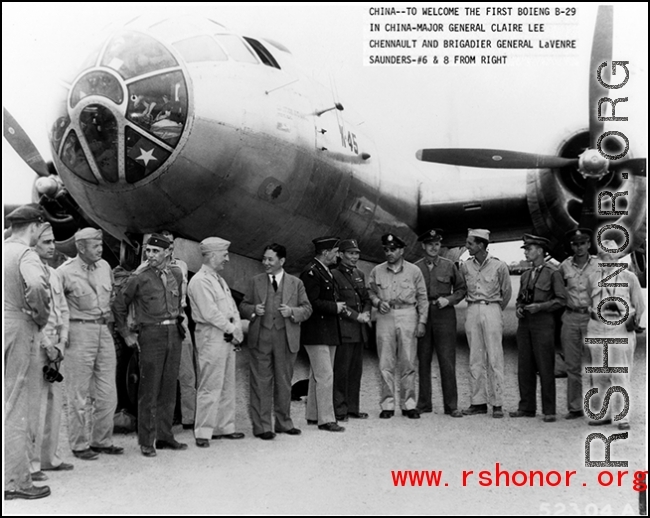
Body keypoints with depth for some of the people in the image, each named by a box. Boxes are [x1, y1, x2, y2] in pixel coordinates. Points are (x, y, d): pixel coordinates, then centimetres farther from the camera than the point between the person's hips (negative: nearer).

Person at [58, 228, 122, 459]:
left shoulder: (104, 266, 9)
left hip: (104, 330, 6)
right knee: (78, 394, 0)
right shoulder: (65, 272, -9)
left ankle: (101, 441, 20)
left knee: (107, 394, 8)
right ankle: (79, 445, 11)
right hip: (80, 332, -6)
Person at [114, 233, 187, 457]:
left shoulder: (176, 274, 8)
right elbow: (119, 305, 2)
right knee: (149, 390, -3)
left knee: (169, 388, 10)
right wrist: (126, 334, 2)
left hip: (174, 333, 5)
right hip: (151, 334, -5)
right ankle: (146, 441, 4)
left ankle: (165, 436, 20)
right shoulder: (139, 278, -5)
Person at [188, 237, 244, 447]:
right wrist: (232, 329, -9)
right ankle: (203, 432, 0)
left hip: (227, 337, 9)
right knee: (210, 388, -6)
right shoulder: (200, 281, -12)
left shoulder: (219, 280, 19)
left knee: (227, 386, 13)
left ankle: (225, 427, 21)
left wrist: (237, 329, 2)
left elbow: (232, 307, 17)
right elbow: (210, 313, -18)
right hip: (211, 337, -9)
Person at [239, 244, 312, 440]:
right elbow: (243, 306, 10)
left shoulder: (296, 283, 8)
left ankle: (283, 422, 23)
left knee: (284, 383, 10)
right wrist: (253, 310, -11)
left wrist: (292, 311, -13)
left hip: (286, 340, 1)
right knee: (261, 383, -1)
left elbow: (307, 309, 6)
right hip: (260, 339, -1)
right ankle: (262, 426, 5)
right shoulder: (255, 282, 9)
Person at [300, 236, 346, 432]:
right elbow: (312, 303, -22)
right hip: (316, 333, -10)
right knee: (325, 375, -9)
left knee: (318, 375, 15)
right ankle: (326, 419, -4)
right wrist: (335, 307, -15)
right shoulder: (311, 273, -15)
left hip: (329, 331, 10)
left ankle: (313, 415, 23)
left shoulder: (325, 271, 17)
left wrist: (338, 305, 8)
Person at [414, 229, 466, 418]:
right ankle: (423, 404, 14)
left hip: (444, 315, -1)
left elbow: (461, 289, 11)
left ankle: (451, 406, 3)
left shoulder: (449, 266, 5)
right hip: (422, 315, 1)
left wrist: (449, 299, -4)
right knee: (423, 361, 5)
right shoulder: (415, 268, 5)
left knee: (447, 361, -3)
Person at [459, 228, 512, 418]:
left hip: (492, 311, -3)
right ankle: (478, 402, 10)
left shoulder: (499, 266, -3)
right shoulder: (465, 266, 5)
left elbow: (507, 292, 7)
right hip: (472, 311, 3)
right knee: (475, 359, 4)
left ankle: (497, 403, 2)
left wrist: (496, 311, 9)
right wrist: (474, 306, 12)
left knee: (494, 359, -3)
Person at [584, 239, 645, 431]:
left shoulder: (629, 278, 2)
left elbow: (639, 305, 5)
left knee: (621, 375, -5)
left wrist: (634, 319, -8)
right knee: (598, 375, 7)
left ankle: (622, 417, 1)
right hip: (597, 329, 4)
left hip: (621, 330, -3)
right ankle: (601, 414, 16)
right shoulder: (592, 278, 10)